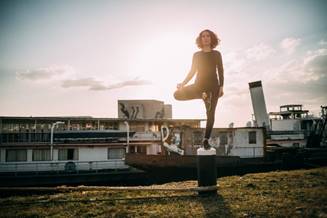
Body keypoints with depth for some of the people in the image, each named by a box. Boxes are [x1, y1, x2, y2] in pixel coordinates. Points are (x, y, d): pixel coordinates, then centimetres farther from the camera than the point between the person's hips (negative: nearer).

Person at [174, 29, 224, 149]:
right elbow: (192, 71, 10)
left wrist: (221, 86, -8)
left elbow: (220, 71, 2)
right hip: (199, 84, 2)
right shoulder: (197, 55, 10)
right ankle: (203, 96, -11)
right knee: (177, 94, -18)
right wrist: (183, 83, -2)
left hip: (213, 85, -2)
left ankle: (206, 140, 4)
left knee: (210, 113, -4)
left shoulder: (216, 54, 5)